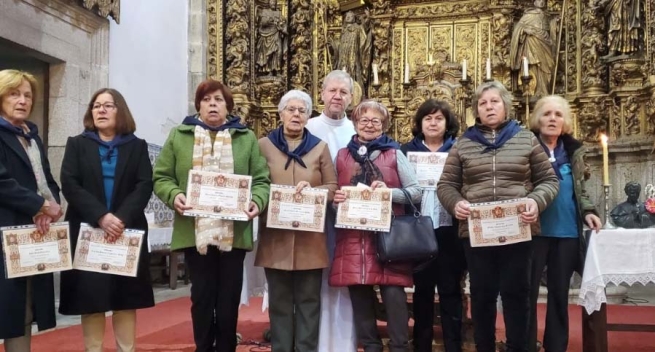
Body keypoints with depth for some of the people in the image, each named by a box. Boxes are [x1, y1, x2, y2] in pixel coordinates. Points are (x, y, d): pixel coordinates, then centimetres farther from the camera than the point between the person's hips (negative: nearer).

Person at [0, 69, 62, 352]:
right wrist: (39, 204, -13)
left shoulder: (33, 136, 20)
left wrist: (50, 205, -5)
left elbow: (48, 181, 15)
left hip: (36, 234, 7)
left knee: (24, 309, 10)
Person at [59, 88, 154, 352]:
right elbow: (69, 185, -4)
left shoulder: (137, 146, 10)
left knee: (126, 298, 2)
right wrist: (100, 217, -18)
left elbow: (145, 186, -2)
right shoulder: (77, 145, 9)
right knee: (90, 297, -1)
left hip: (127, 232, 0)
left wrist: (122, 218, -18)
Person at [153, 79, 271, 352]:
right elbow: (161, 177, 5)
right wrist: (174, 195, -15)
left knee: (229, 298, 8)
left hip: (234, 233, 0)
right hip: (195, 232, 0)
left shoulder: (246, 137, 8)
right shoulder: (179, 136, 8)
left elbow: (261, 179, 4)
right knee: (202, 297, 8)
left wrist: (256, 201, -15)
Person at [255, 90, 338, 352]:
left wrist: (312, 190, -13)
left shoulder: (320, 147, 10)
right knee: (279, 301, 5)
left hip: (310, 237, 1)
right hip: (276, 237, 0)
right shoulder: (264, 145, 7)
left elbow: (333, 187, 7)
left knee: (309, 300, 4)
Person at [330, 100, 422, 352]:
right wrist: (335, 198, -5)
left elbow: (416, 192, 3)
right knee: (360, 295, 5)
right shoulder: (342, 156, 13)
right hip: (353, 236, 3)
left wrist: (388, 192, -14)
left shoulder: (395, 154, 7)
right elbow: (331, 193, 18)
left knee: (394, 294, -8)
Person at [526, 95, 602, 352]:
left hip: (567, 233, 4)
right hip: (534, 231, -3)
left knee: (560, 294, 11)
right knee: (527, 293, 1)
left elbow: (580, 189, 17)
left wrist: (588, 211, 0)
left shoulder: (574, 150, 9)